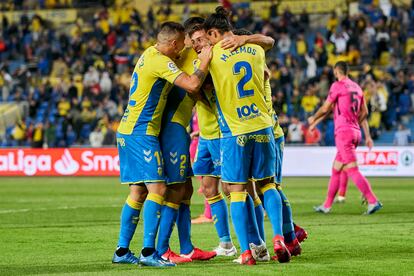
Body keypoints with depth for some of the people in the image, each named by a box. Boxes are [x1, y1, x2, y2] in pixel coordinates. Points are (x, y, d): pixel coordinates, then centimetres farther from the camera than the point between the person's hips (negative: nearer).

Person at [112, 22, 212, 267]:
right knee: (157, 189, -13)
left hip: (127, 131, 10)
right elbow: (192, 85, -24)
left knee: (138, 192, 11)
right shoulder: (161, 61, -15)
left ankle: (122, 251, 11)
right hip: (141, 133, -10)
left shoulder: (150, 54, 13)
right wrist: (205, 61, -9)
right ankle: (149, 252, -19)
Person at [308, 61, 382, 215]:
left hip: (343, 132, -8)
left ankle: (373, 201, -22)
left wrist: (313, 119, 17)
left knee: (352, 170, -12)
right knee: (336, 169, 15)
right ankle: (327, 205, 20)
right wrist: (367, 136, 17)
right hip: (355, 132, 8)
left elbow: (325, 109, -2)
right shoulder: (356, 87, 15)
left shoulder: (337, 86, -6)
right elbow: (364, 113, 15)